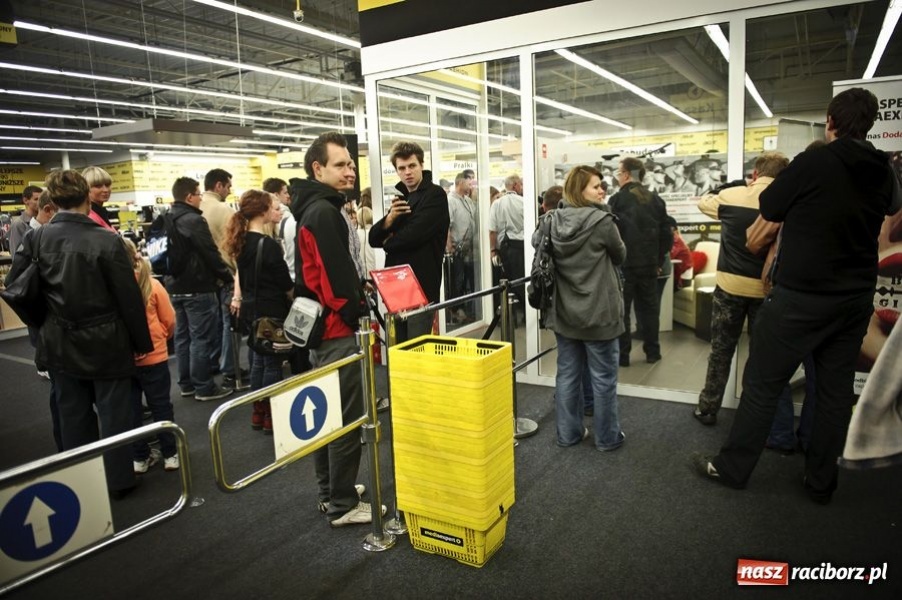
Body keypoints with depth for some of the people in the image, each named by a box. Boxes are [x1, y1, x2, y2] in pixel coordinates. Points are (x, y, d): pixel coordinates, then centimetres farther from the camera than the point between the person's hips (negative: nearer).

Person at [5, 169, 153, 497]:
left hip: (59, 343, 4)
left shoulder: (37, 238, -5)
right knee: (113, 412, 9)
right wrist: (142, 342, -4)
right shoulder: (107, 240, -18)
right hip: (105, 342, -4)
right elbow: (129, 298, -15)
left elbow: (13, 285, 1)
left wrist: (46, 322, 15)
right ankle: (118, 480, 20)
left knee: (72, 414, 17)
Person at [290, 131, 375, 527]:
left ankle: (330, 491, 31)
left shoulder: (312, 209, 15)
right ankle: (342, 505, 9)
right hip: (337, 329, -11)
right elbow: (338, 277, -23)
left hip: (320, 327, 11)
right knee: (347, 418, -2)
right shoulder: (324, 212, -17)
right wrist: (360, 316, -12)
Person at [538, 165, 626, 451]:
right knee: (603, 378, 9)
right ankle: (607, 437, 21)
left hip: (563, 312, 5)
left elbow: (536, 242, 19)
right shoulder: (602, 220, -17)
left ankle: (568, 433, 25)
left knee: (567, 374, 14)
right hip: (598, 312, -5)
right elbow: (620, 256, -2)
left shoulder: (553, 221, -2)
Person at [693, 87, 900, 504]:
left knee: (762, 384, 3)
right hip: (855, 298, 6)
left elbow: (770, 209, -2)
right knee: (836, 389, 13)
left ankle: (732, 468, 13)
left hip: (800, 296, -6)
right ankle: (821, 482, 25)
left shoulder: (814, 162, -14)